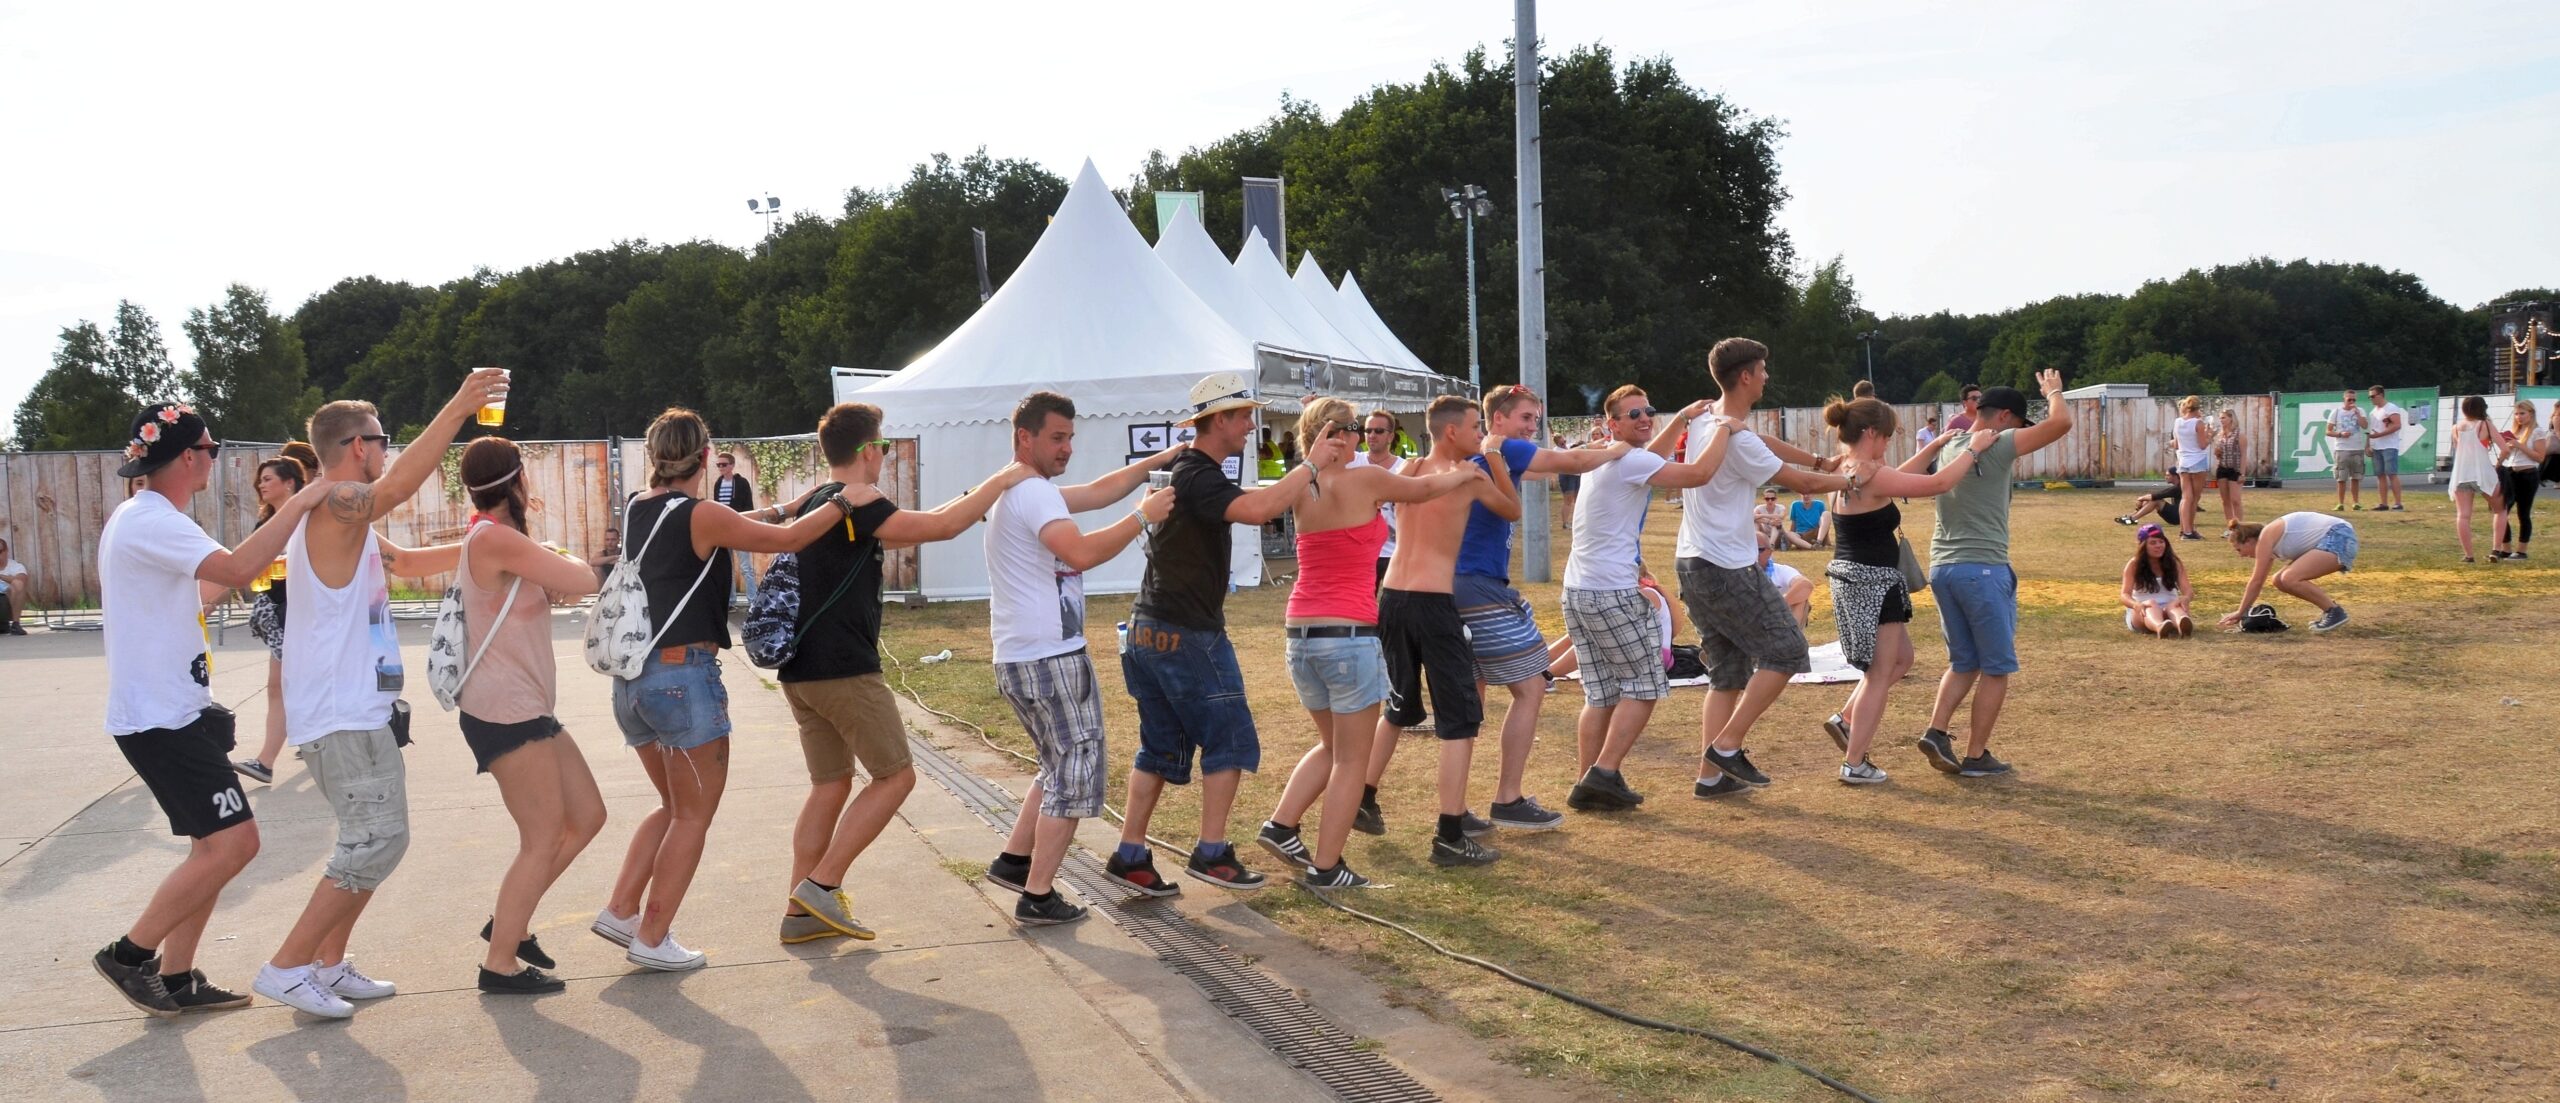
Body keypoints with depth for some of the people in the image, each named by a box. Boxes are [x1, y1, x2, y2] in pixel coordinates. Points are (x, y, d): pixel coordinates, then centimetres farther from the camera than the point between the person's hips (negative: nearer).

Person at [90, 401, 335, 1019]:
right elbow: (238, 569, -32)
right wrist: (299, 504, -26)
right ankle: (130, 954, 0)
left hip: (170, 713, 11)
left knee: (216, 845, 11)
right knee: (233, 841, -12)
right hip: (162, 718, -11)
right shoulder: (151, 521, -18)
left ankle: (176, 979, 15)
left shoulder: (141, 519, 16)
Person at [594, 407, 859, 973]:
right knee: (694, 815, 5)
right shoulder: (703, 516, -12)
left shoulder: (637, 511, 10)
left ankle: (620, 911, 17)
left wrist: (756, 518, 29)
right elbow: (789, 539, -9)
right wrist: (843, 502, 3)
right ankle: (652, 939, 7)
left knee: (674, 806, 22)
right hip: (684, 675, -8)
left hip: (631, 678, 8)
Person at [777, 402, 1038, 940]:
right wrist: (1000, 482, -5)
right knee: (895, 777, 2)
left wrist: (971, 498, 26)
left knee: (830, 786, 14)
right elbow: (940, 527, -17)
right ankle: (822, 885, -2)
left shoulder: (816, 506, 17)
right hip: (844, 669, -9)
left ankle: (800, 911, 13)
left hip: (800, 670, 9)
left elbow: (904, 528, 26)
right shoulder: (858, 505, -13)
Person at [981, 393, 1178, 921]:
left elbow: (1096, 492, 23)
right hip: (1051, 659, -10)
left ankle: (1014, 859, 25)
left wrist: (1156, 461, 17)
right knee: (1074, 775, -1)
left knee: (1060, 767, 23)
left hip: (1019, 659, 10)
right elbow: (1083, 552, -29)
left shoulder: (1019, 491, 17)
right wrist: (1143, 516, -19)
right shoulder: (1033, 493, -16)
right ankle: (1038, 897, 3)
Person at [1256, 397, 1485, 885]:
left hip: (1301, 633, 7)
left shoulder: (1304, 491, 7)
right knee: (1352, 759, 4)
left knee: (1332, 745, 24)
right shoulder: (1363, 479, -7)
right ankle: (1326, 867, 5)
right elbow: (1424, 489, 11)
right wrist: (1463, 475, 27)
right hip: (1349, 634, -7)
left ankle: (1280, 826, 14)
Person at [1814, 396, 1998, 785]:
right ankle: (1854, 764, 4)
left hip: (1853, 577, 10)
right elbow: (1938, 483, -21)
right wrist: (1973, 450, -8)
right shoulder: (1871, 475, -21)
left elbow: (1899, 476, 23)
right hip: (1872, 580, -10)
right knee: (1880, 674, 0)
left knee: (1901, 658, 23)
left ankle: (1845, 719, 22)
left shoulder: (1848, 469, 8)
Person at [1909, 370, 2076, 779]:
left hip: (1941, 566, 8)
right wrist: (2053, 391, 6)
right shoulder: (1997, 446, -8)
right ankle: (1976, 757, 6)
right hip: (1981, 568, -8)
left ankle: (1935, 732, 2)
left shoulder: (1950, 447, 14)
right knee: (1996, 668, 4)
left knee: (1963, 663, 18)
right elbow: (2061, 422, -12)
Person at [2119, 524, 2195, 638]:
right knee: (2151, 604, -36)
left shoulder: (2174, 564, 8)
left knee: (2174, 605, -33)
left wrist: (2185, 598, -30)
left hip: (2168, 614, 2)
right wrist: (2137, 605, -35)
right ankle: (2160, 627, -74)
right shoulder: (2134, 565, 1)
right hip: (2141, 614, -2)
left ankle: (2182, 624, -73)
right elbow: (2124, 595, -10)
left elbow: (2188, 591, -3)